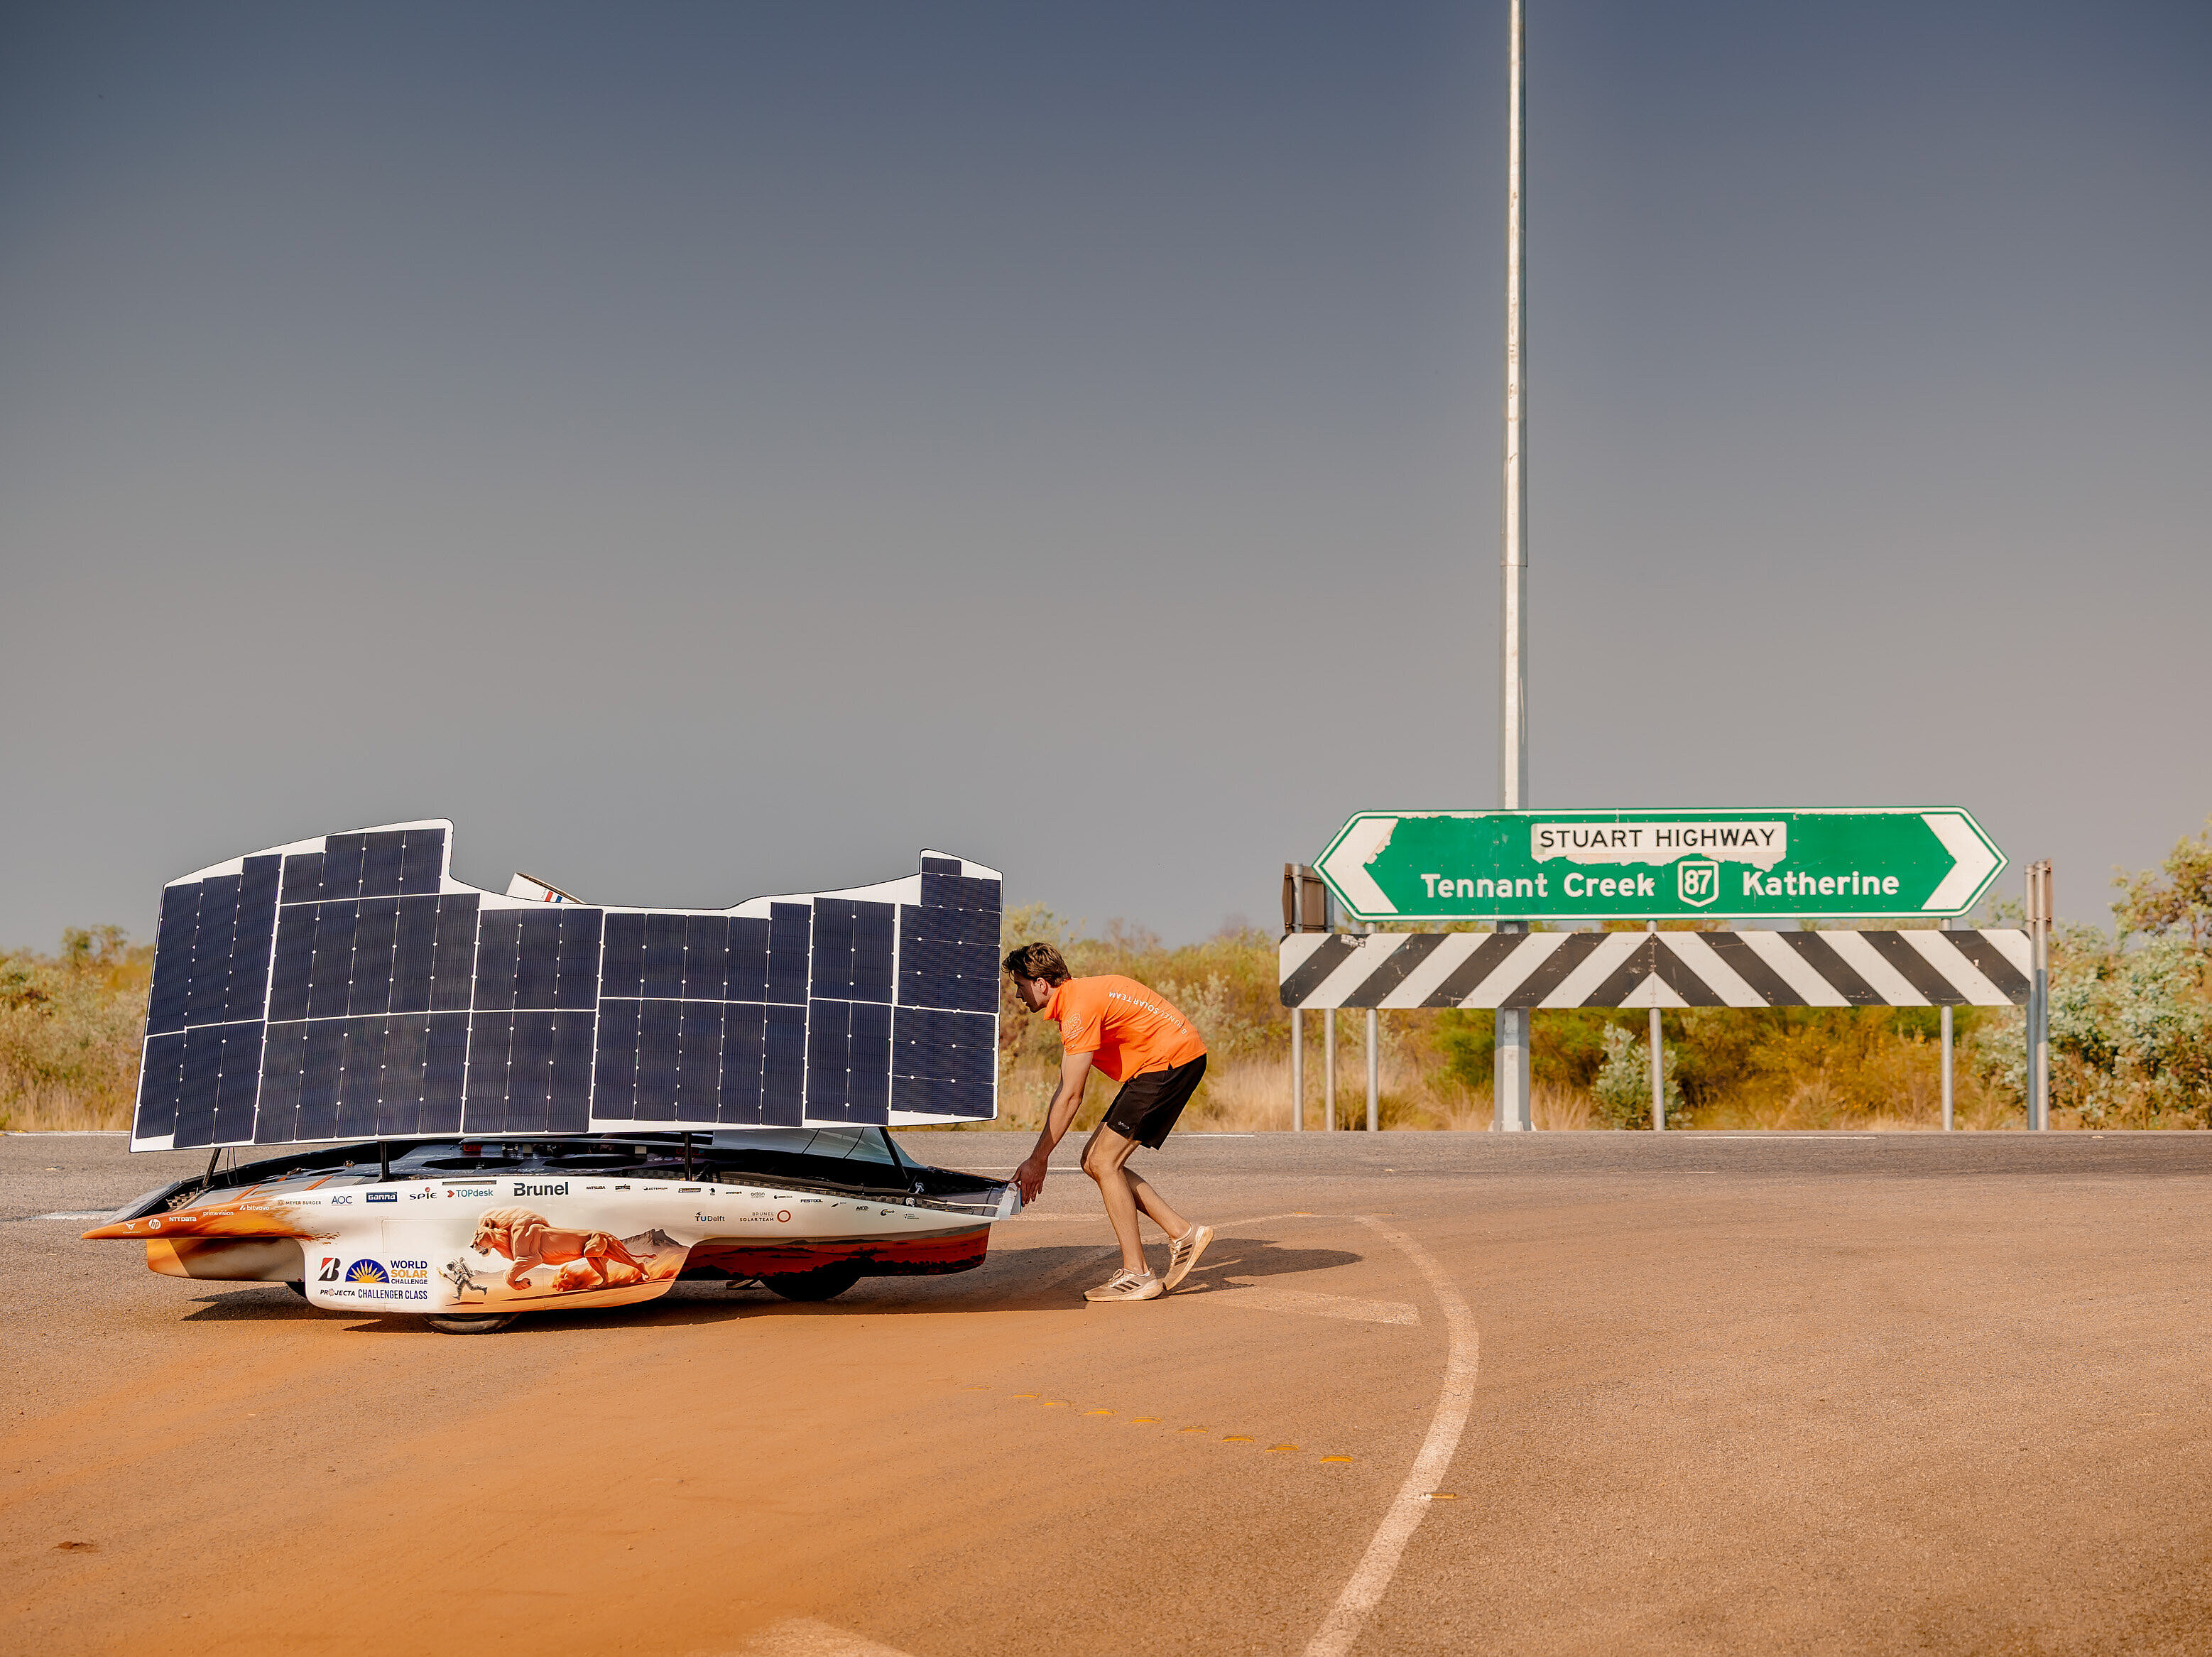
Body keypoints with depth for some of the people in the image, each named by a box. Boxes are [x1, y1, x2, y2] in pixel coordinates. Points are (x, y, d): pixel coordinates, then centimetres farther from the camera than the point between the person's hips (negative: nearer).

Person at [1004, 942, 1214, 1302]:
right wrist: (1040, 1156, 14)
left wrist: (1037, 1160, -12)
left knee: (1104, 1161, -10)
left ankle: (1137, 1275, -7)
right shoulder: (1071, 1002, 14)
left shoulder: (1079, 1007, -18)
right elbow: (1064, 1090, 17)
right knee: (1095, 1161, 7)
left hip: (1174, 1056, -10)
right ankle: (1183, 1234, 8)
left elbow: (1071, 1098, -18)